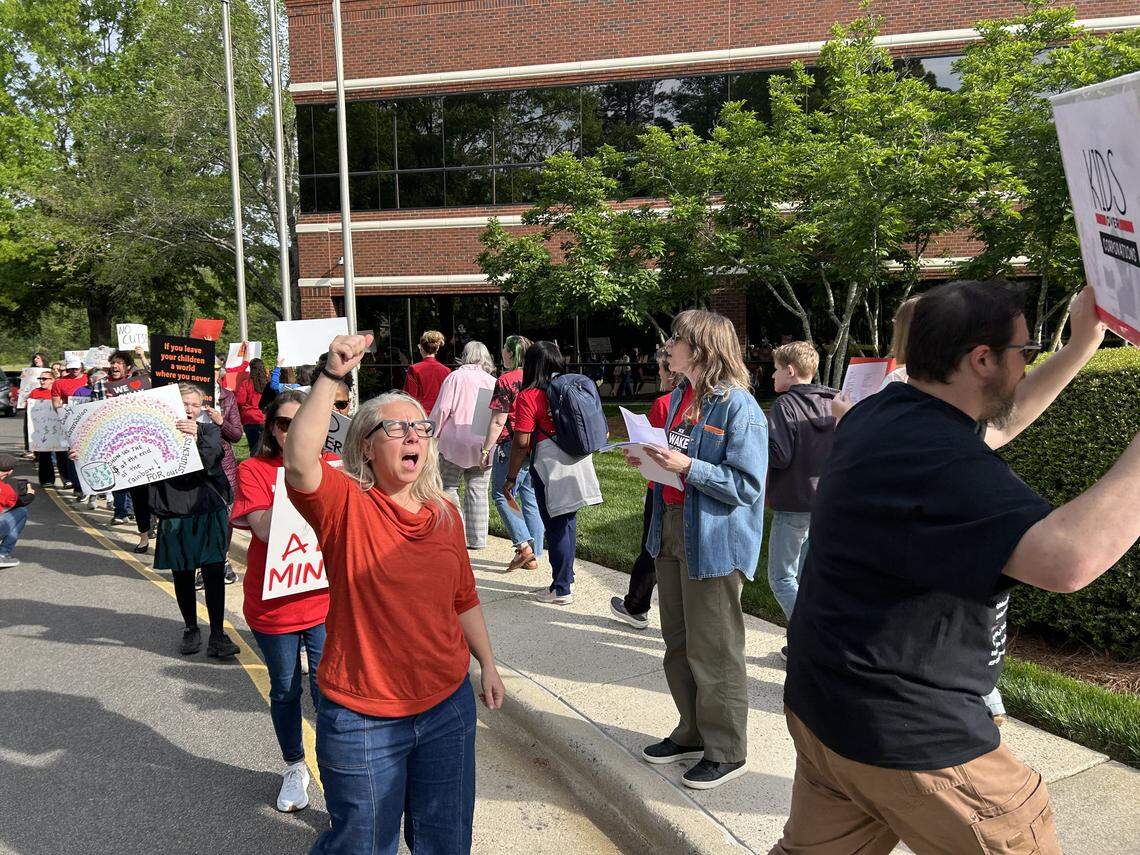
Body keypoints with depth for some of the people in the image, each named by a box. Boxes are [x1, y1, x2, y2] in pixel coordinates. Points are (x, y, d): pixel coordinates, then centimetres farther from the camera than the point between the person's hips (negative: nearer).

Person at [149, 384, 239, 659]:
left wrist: (197, 437, -32)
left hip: (209, 512, -1)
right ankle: (191, 630, 27)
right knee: (182, 575, 11)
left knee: (214, 573, -5)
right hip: (174, 515, 1)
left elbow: (209, 461, -16)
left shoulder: (209, 431, 3)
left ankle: (217, 635, 0)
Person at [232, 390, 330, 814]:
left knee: (327, 688, 1)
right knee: (285, 690, 17)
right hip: (272, 603, 0)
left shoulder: (331, 466, 1)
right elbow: (265, 528, -19)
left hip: (324, 600, 0)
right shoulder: (253, 470, -6)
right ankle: (294, 768, 38)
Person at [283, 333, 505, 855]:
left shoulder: (444, 512, 2)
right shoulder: (347, 505, -13)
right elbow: (300, 463, -35)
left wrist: (488, 665, 16)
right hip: (363, 719, -4)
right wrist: (332, 375, -40)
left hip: (448, 705, 4)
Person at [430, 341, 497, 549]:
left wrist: (431, 436, 1)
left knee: (449, 487, 8)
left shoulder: (455, 377, -4)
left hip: (455, 441, -3)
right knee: (477, 491, 8)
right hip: (482, 445, 3)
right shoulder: (493, 382, 5)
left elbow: (442, 410, -8)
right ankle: (477, 538, 10)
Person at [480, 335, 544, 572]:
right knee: (531, 499, 10)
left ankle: (524, 544, -8)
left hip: (511, 446, -7)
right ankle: (533, 556, 14)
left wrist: (486, 449, -6)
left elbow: (498, 422, -13)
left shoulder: (505, 380, -10)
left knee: (501, 495, 5)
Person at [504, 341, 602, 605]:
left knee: (556, 526, 3)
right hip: (577, 465, 6)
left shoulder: (528, 397, -12)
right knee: (568, 522, 18)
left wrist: (511, 478, -7)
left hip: (551, 467, -6)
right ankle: (566, 577, 30)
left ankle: (561, 590, 12)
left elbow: (521, 443, -15)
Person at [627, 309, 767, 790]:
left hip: (714, 540, -9)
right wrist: (652, 458, 2)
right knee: (677, 643, 19)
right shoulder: (679, 397, 10)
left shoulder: (738, 405, -17)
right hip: (671, 529, 9)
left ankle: (726, 751, 23)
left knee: (713, 651, 4)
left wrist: (687, 466, -25)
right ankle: (693, 733, 37)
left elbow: (747, 485, -20)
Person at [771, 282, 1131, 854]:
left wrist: (1081, 346, 17)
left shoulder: (880, 414, 5)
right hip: (907, 737, -9)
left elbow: (992, 426, 22)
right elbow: (1069, 559, -38)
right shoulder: (938, 461, -26)